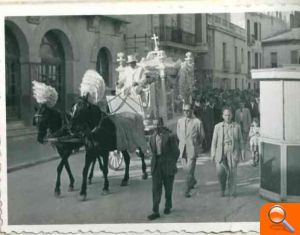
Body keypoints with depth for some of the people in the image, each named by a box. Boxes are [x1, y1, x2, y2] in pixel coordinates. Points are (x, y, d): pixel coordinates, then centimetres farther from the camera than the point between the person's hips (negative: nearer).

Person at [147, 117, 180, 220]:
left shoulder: (170, 136, -10)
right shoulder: (153, 137, 6)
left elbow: (176, 152, -6)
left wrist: (171, 164, -6)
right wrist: (155, 162, 8)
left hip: (167, 167, -3)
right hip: (156, 166, 4)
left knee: (168, 188, 11)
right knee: (156, 189, -1)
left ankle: (168, 206, 31)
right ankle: (155, 211, 1)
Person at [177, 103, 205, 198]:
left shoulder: (197, 122, -8)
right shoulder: (180, 121, 6)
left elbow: (202, 136, 4)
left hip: (192, 148, -4)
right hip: (182, 148, 4)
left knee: (190, 169, -6)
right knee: (185, 168, 11)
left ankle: (187, 190, 2)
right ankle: (193, 181, 39)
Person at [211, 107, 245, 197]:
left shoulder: (237, 126, 8)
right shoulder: (217, 126, 9)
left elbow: (240, 140, 11)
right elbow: (214, 141, 8)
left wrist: (242, 152, 4)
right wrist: (213, 153, 2)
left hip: (233, 153, 0)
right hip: (221, 152, 0)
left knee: (232, 172, -6)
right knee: (220, 171, -14)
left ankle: (232, 192, 8)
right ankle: (223, 188, 11)